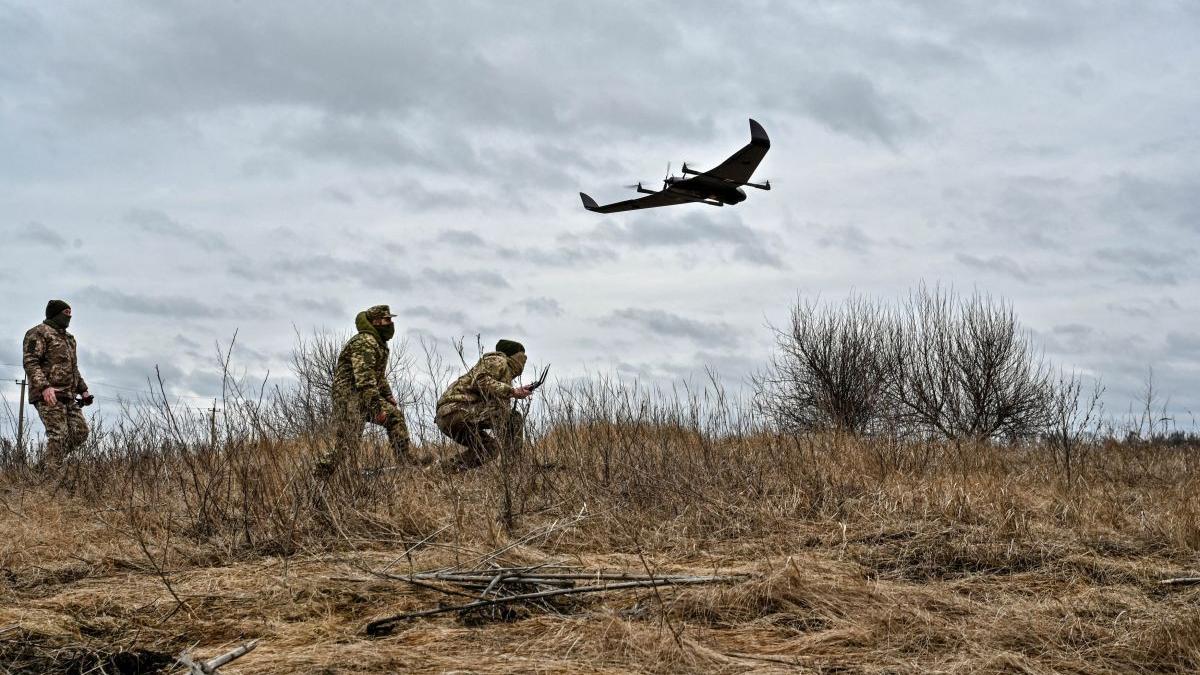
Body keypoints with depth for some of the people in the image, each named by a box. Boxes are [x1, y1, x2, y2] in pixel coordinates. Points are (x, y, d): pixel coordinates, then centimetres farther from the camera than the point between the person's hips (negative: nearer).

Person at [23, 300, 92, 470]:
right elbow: (30, 362, -15)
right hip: (48, 396, -9)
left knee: (80, 431, 0)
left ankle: (45, 465, 10)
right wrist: (44, 386, -27)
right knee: (59, 435, -16)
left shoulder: (68, 338, 25)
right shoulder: (39, 333, -3)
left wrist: (83, 390, 21)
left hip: (68, 397, 9)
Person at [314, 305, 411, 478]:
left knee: (395, 415, 8)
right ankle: (317, 477, -12)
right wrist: (377, 408, -27)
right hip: (350, 396, -10)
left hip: (367, 397, 10)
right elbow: (364, 377, -24)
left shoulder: (378, 344, 19)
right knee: (346, 444, -14)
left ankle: (404, 464, 9)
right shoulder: (365, 342, -14)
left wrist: (388, 396, 24)